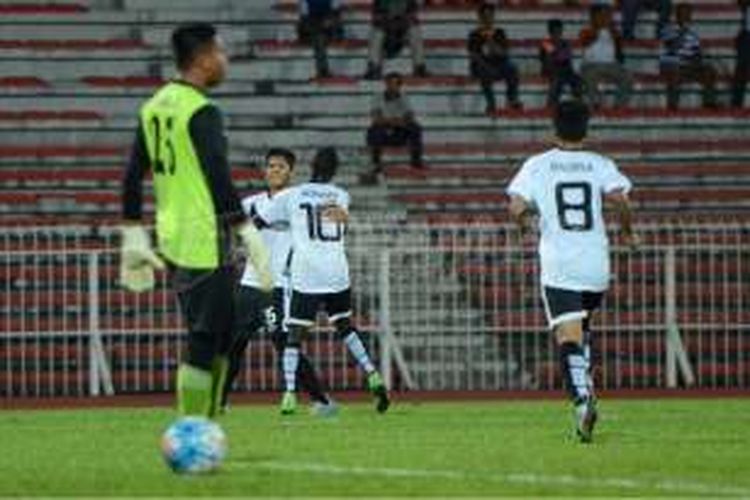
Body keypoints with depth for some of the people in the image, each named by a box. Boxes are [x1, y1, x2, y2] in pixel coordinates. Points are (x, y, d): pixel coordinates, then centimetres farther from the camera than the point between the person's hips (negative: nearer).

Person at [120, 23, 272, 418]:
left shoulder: (154, 107, 11)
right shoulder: (202, 113, -14)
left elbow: (133, 176, 15)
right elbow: (219, 181, -20)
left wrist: (134, 238, 20)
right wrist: (249, 236, -17)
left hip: (171, 243, 9)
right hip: (205, 244, -9)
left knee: (219, 336, 16)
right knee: (203, 344, -5)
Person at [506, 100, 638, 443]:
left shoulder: (537, 166, 2)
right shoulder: (600, 165, 5)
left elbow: (517, 208, -6)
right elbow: (621, 199, -10)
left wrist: (524, 224, 16)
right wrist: (628, 232, 8)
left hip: (558, 265, -3)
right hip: (596, 263, 3)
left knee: (568, 338, -11)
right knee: (582, 327, 28)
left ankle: (582, 399, -30)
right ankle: (584, 384, 17)